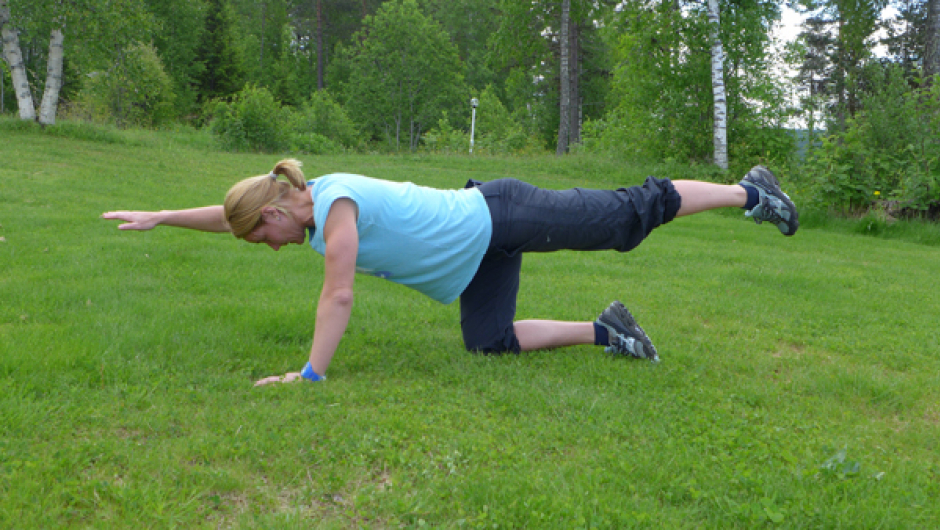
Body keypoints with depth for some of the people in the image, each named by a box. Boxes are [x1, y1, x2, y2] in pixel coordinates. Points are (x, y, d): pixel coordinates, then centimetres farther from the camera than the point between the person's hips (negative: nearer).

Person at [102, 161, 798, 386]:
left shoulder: (336, 204, -24)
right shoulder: (304, 200, 3)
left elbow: (339, 297, -26)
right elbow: (228, 214, 15)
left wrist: (311, 374, -22)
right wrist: (157, 216, 18)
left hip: (498, 219, -8)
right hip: (483, 255, 8)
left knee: (631, 214, 1)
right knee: (489, 341, 5)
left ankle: (748, 191, 16)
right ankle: (606, 333, 15)